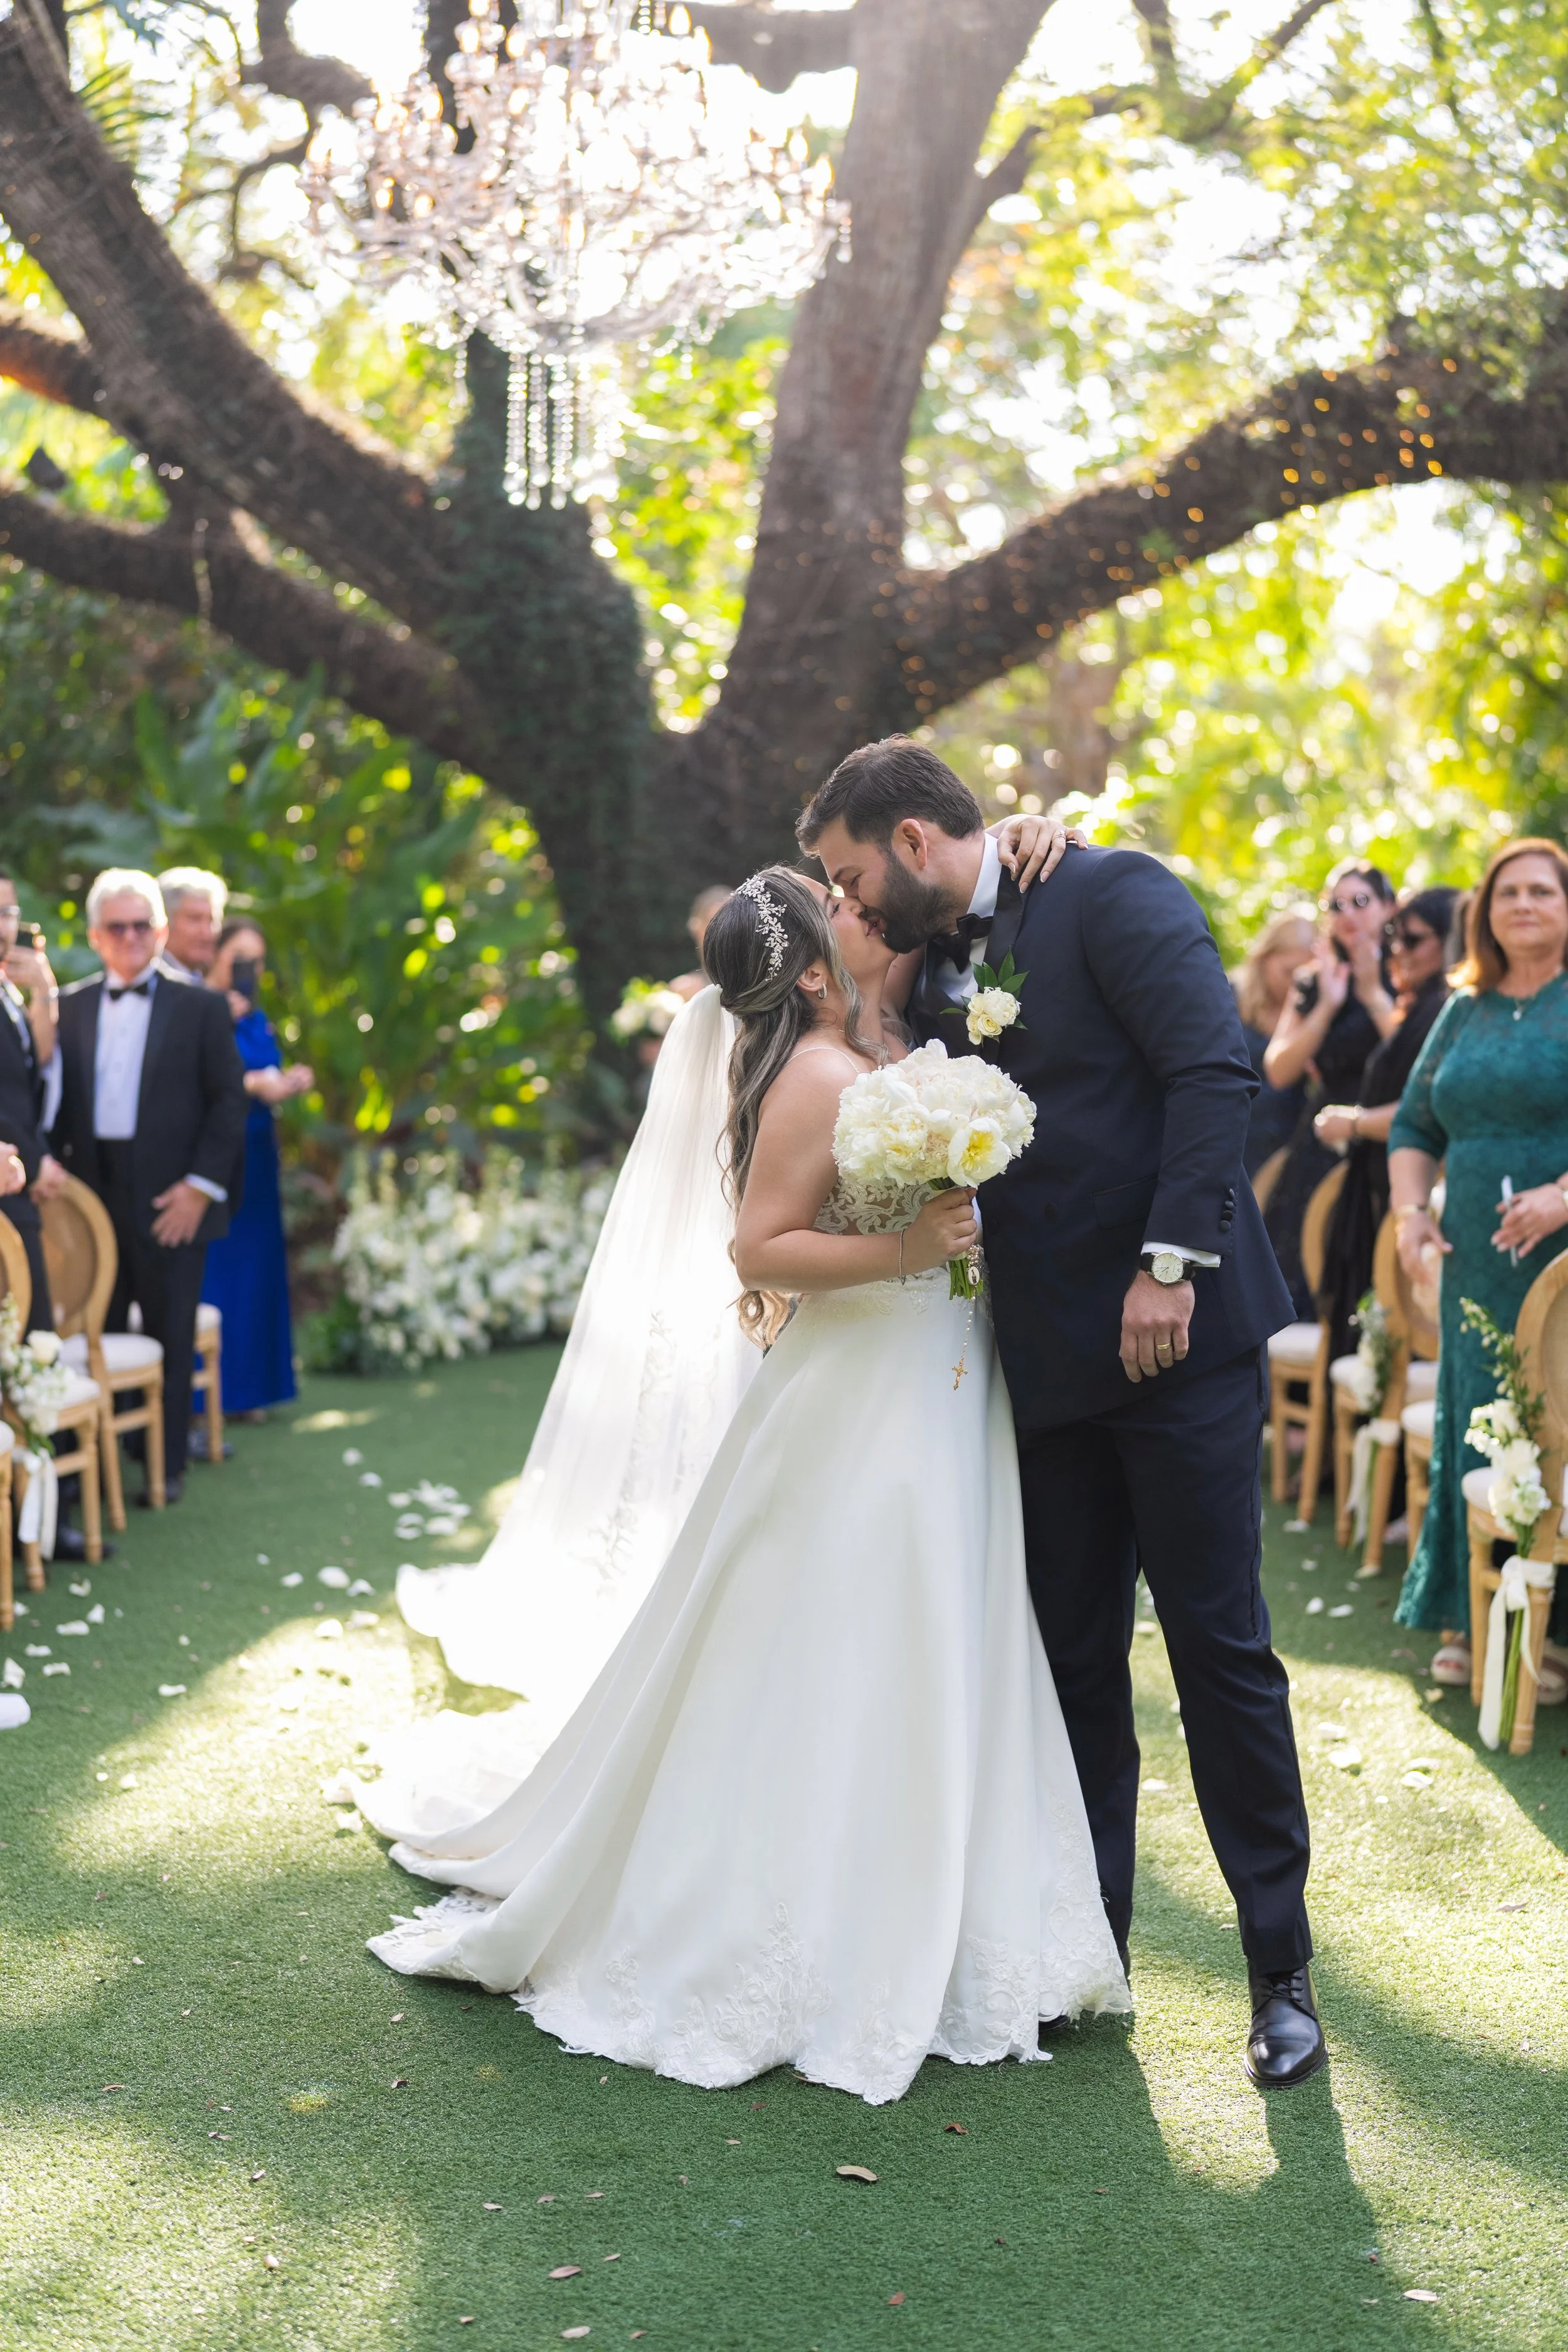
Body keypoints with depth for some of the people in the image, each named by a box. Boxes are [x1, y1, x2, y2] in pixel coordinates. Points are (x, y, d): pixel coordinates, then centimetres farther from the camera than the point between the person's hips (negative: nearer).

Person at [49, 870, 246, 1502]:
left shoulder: (201, 1007, 2)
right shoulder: (70, 1005, 10)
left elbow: (228, 1101, -1)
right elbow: (59, 1096, 11)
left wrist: (200, 1186, -8)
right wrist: (56, 1166, -3)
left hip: (170, 1202, -2)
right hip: (93, 1195, 2)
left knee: (170, 1340, 4)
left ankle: (167, 1466, 12)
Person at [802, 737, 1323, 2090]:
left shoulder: (1110, 895, -7)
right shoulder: (935, 976, 14)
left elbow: (1215, 1068, -17)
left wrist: (1171, 1263, -22)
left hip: (1176, 1333, -7)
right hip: (1050, 1359, 7)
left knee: (1219, 1645, -1)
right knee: (1075, 1659, 11)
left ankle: (1281, 1968, 11)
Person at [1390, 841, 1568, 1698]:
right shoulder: (1465, 1011, 15)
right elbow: (1415, 1124, 20)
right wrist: (1411, 1210, 5)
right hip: (1477, 1265, 5)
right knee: (1475, 1432, 6)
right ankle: (1473, 1624, 14)